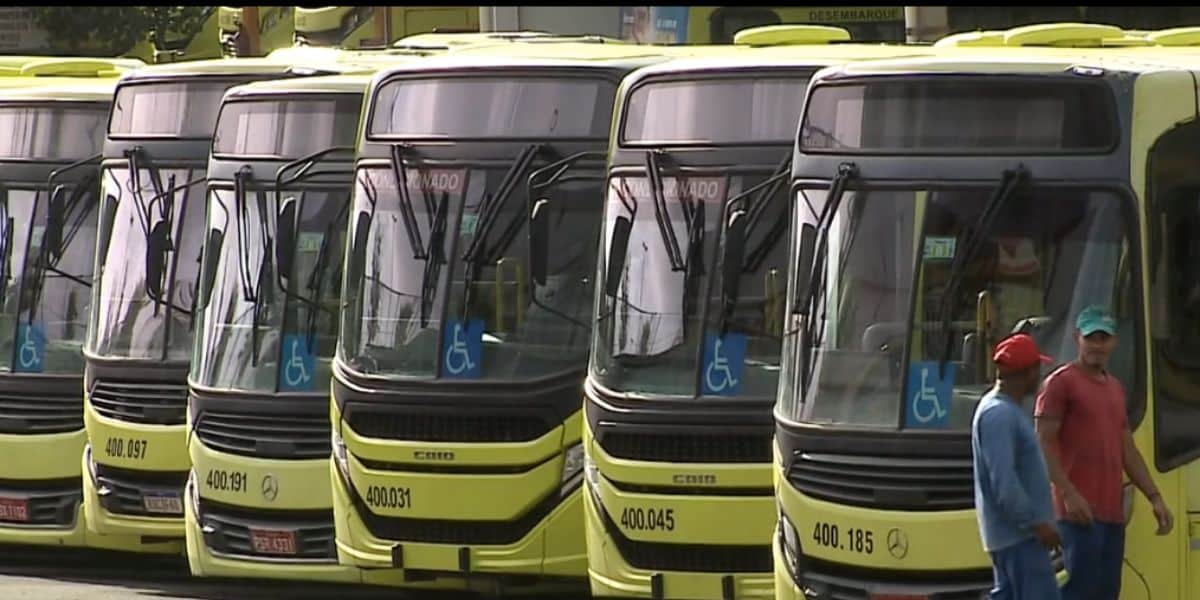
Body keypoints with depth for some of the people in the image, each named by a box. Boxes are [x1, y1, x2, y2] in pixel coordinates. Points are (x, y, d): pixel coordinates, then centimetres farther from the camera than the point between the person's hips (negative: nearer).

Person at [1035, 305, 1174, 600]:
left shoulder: (1115, 388, 21)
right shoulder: (1061, 383, -3)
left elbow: (1128, 450, 24)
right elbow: (1044, 444, -10)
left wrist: (1154, 497, 16)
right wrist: (1069, 493, -20)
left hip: (1112, 511, 8)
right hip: (1080, 510, -8)